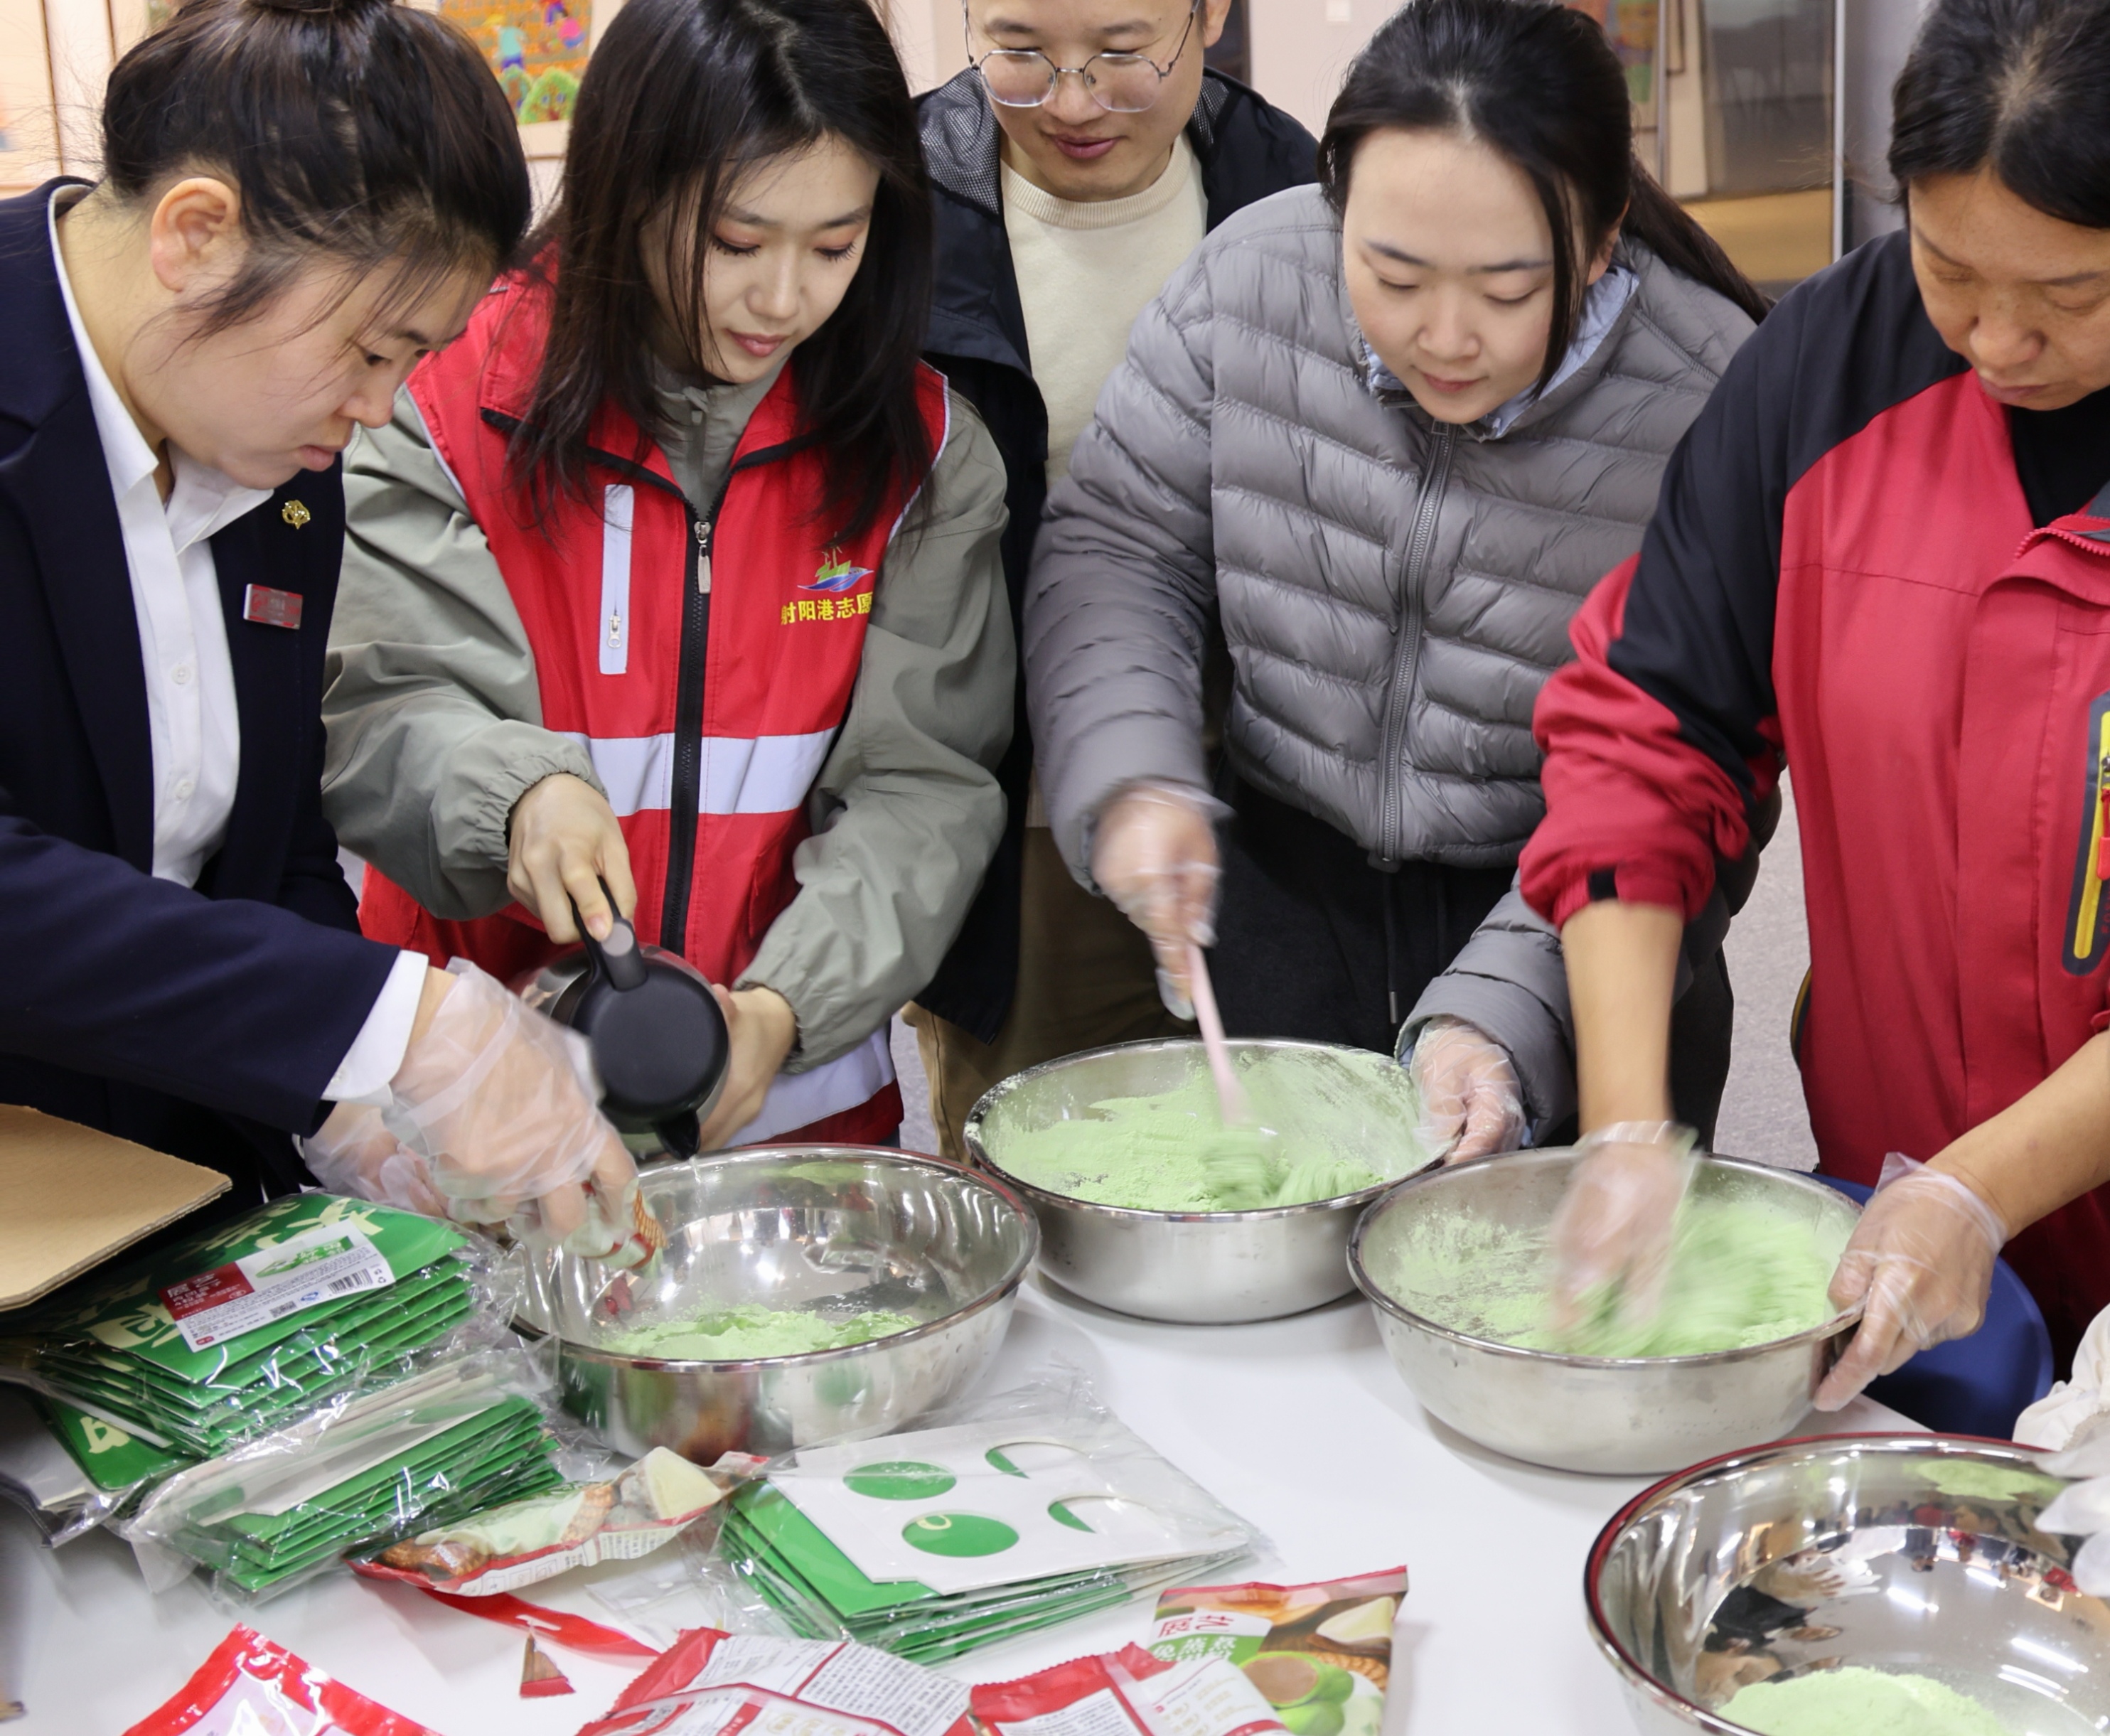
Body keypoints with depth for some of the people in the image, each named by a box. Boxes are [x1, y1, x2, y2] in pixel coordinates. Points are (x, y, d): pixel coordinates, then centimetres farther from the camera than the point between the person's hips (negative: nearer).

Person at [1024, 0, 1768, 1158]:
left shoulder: (1711, 402, -22)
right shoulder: (1254, 276, -13)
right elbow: (1115, 543, -3)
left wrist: (1503, 1011, -30)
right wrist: (1131, 780, -20)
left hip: (1562, 931, -2)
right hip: (1280, 889, 3)